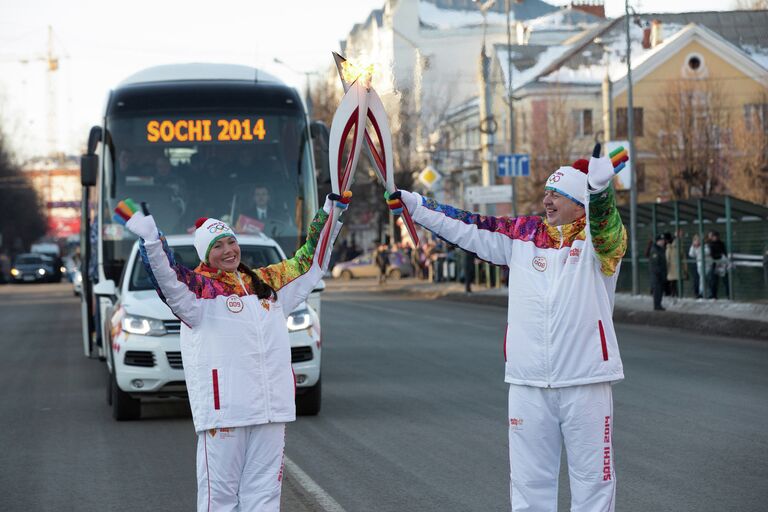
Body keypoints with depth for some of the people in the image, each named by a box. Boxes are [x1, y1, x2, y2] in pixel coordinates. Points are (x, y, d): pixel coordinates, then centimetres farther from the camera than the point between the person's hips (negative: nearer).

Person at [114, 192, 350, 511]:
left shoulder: (265, 282, 18)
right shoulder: (197, 286, 1)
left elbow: (309, 263, 30)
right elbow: (169, 280, -19)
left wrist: (330, 216, 31)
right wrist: (151, 241, -35)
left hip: (271, 409, 5)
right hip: (223, 409, -5)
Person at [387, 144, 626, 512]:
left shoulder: (600, 238, -4)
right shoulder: (523, 235, 10)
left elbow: (603, 221, -25)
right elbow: (467, 228, 14)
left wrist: (600, 188, -47)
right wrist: (411, 203, 10)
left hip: (586, 383, -4)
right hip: (528, 384, 4)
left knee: (593, 479, 3)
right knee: (529, 481, 11)